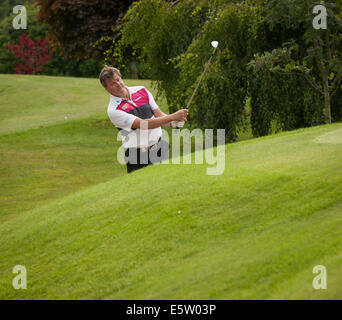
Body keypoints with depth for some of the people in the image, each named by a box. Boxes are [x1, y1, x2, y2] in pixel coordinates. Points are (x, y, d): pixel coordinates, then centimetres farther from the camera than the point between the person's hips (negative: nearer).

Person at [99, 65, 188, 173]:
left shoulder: (141, 90, 5)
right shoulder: (113, 111, -15)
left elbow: (159, 114, 7)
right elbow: (144, 124, -22)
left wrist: (173, 122, -16)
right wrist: (173, 117, -26)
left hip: (159, 148, 5)